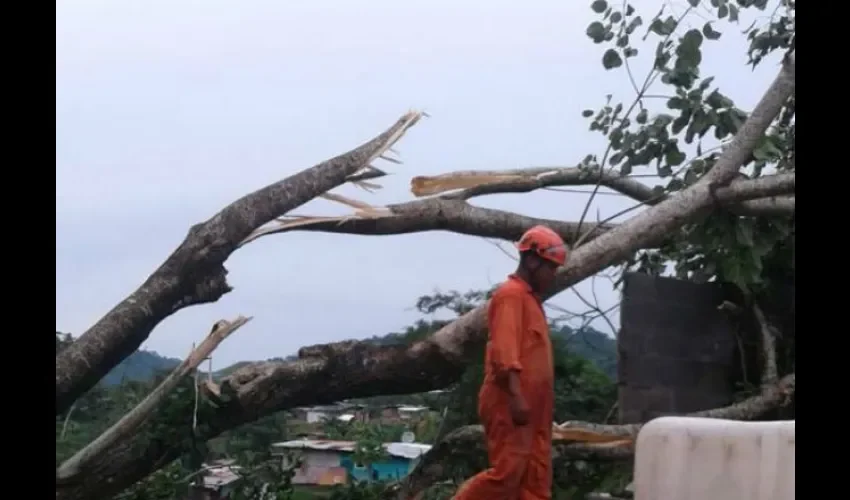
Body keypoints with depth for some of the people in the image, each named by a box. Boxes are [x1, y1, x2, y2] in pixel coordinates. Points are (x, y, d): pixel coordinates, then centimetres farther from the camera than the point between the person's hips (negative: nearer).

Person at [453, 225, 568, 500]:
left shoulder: (530, 298, 20)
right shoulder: (511, 295, -11)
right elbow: (504, 352, -21)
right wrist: (515, 397, -28)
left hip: (530, 408, 10)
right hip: (510, 406, -10)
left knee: (536, 477, 6)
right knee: (507, 472, -11)